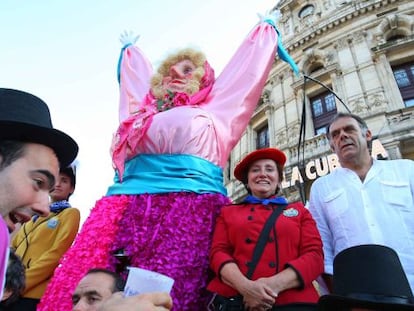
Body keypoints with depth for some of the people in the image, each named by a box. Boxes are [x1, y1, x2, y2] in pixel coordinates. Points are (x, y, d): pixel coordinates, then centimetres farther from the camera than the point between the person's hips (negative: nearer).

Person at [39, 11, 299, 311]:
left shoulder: (212, 111, 19)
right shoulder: (145, 109, 29)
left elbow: (249, 65, 31)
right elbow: (136, 72, 50)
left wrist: (266, 29, 46)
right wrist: (129, 48, 68)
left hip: (188, 208, -3)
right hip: (125, 205, 4)